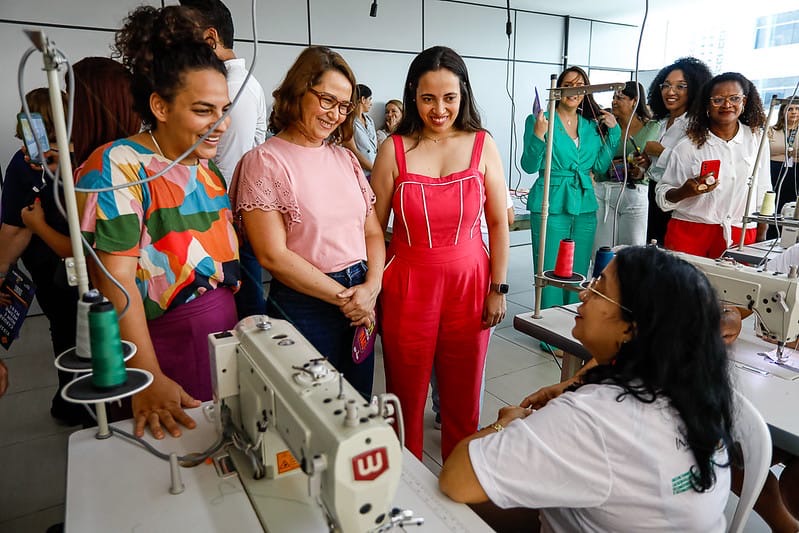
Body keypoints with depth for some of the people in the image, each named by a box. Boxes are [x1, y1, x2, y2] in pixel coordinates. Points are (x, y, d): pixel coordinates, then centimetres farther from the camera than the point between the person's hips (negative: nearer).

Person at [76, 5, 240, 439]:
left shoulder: (208, 172, 8)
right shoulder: (116, 168, -14)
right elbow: (116, 280, -20)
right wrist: (149, 380, -24)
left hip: (225, 341, 6)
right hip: (161, 348, -6)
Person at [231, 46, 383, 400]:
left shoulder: (345, 158, 9)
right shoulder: (264, 161, -9)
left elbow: (373, 233, 9)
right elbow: (273, 255, -14)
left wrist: (371, 288, -9)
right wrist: (343, 297, -12)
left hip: (361, 302, 6)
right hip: (305, 307, -5)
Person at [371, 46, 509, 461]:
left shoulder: (482, 146, 1)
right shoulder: (395, 149, -2)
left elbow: (498, 223, 4)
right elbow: (374, 227, 0)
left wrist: (498, 288, 2)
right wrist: (370, 291, -3)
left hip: (468, 285, 1)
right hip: (407, 287, -1)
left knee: (463, 400, 13)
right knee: (406, 399, 10)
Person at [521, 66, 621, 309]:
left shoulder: (592, 125, 13)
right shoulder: (541, 120, -2)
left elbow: (600, 167, 8)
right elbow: (529, 166, -9)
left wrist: (614, 132, 5)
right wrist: (538, 135, -23)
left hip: (585, 208, 5)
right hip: (551, 208, -5)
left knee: (578, 275, 11)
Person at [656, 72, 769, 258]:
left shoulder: (757, 139, 6)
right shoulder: (688, 147, -3)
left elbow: (762, 193, 12)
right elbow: (662, 196, -2)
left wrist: (761, 241, 13)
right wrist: (685, 191, -21)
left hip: (741, 237, 2)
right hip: (689, 233, -2)